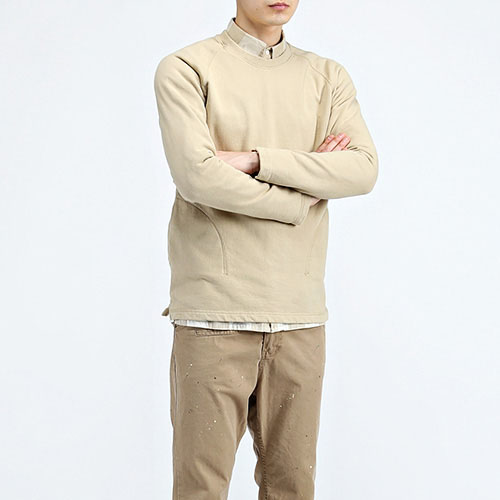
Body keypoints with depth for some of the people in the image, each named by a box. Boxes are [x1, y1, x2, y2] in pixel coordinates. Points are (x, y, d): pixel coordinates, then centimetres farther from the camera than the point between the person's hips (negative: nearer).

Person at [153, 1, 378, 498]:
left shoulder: (329, 77, 14)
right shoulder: (184, 68, 2)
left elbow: (364, 169, -3)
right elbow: (197, 175, -13)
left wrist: (257, 159, -12)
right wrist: (301, 199, -4)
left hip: (300, 311, 4)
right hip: (215, 308, -3)